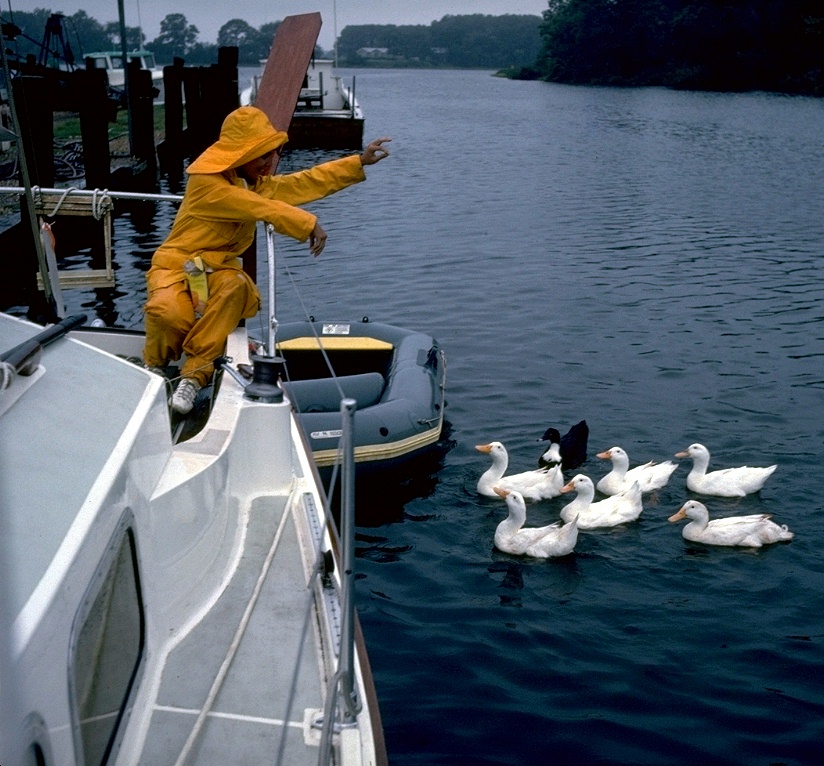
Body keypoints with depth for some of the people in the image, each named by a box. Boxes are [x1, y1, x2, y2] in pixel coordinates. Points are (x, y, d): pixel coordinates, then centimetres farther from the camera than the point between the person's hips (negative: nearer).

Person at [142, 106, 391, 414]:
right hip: (177, 265, -5)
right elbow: (261, 208, -23)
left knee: (236, 286, -34)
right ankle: (155, 366, 0)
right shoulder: (206, 182, -14)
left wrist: (360, 161, 13)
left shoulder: (260, 184, 13)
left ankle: (195, 372, -26)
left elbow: (307, 182, 15)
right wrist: (309, 224, -22)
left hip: (218, 270, 6)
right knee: (170, 314, -38)